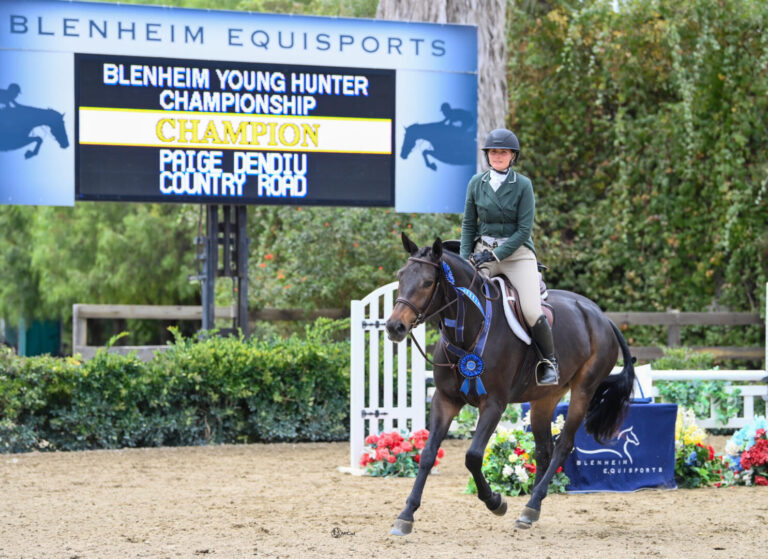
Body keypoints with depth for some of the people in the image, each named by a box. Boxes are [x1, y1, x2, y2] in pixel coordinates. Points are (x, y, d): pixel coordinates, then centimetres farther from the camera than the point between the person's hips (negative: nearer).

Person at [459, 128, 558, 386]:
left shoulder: (523, 185, -5)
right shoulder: (476, 183, 5)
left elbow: (524, 229, -8)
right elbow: (468, 224, 12)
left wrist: (496, 255, -16)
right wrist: (465, 258, 0)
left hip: (517, 252, -3)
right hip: (483, 251, 3)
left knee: (532, 313, -18)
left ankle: (549, 362, 4)